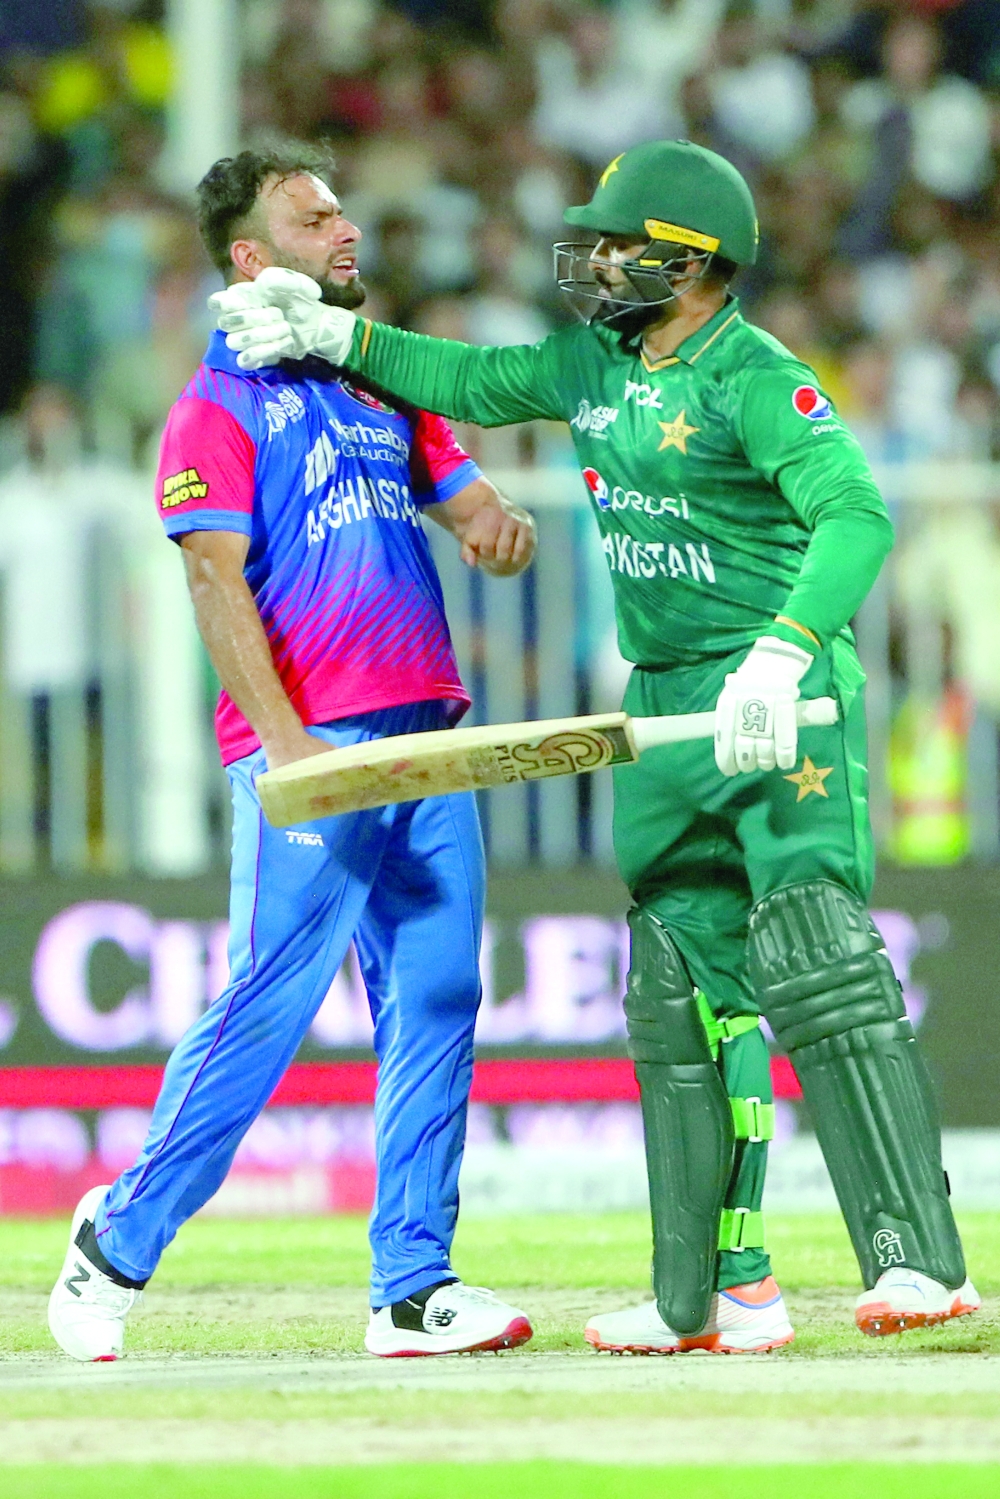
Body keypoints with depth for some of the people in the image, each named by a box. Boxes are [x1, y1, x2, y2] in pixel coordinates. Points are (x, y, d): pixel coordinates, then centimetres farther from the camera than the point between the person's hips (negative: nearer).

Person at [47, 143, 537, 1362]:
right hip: (307, 750, -7)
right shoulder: (218, 405, -1)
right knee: (267, 1006, -9)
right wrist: (284, 739, -22)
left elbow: (467, 499, 20)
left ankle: (412, 1286, 3)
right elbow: (216, 582, -11)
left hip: (426, 737, 7)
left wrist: (496, 523, -6)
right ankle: (118, 1247, 3)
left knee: (436, 1005, 1)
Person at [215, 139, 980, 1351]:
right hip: (666, 706, 9)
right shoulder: (593, 363, 11)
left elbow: (855, 516, -30)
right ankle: (720, 1296, 13)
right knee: (688, 997, 8)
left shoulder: (755, 382, -16)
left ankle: (920, 1260, -24)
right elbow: (468, 383, 27)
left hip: (784, 703, -9)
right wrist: (333, 335, 16)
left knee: (813, 967, -20)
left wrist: (780, 656, -43)